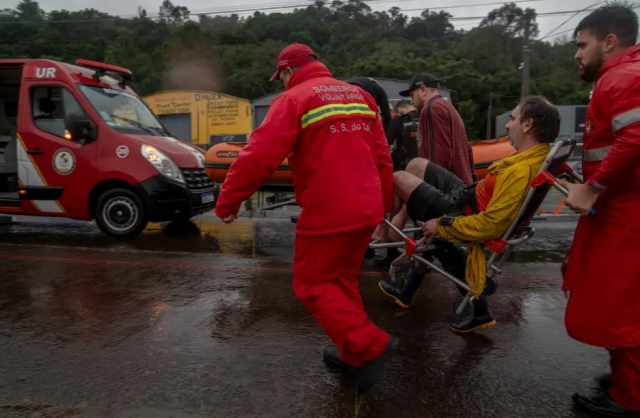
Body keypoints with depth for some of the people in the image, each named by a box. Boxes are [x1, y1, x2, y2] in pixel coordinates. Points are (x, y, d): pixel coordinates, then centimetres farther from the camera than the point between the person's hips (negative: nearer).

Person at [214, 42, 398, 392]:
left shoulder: (294, 99, -7)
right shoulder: (360, 96, 15)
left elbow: (260, 156, -15)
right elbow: (382, 156, 14)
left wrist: (227, 202, -6)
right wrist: (384, 203, 21)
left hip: (328, 213, -8)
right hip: (366, 209, 8)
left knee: (313, 285, 8)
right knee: (344, 279, 20)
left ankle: (371, 345, 2)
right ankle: (354, 353, 28)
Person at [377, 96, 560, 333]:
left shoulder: (522, 171, -32)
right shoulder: (541, 154, -1)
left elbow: (490, 225, -35)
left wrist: (441, 225, -22)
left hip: (466, 213, -10)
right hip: (472, 197, 10)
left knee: (400, 179, -5)